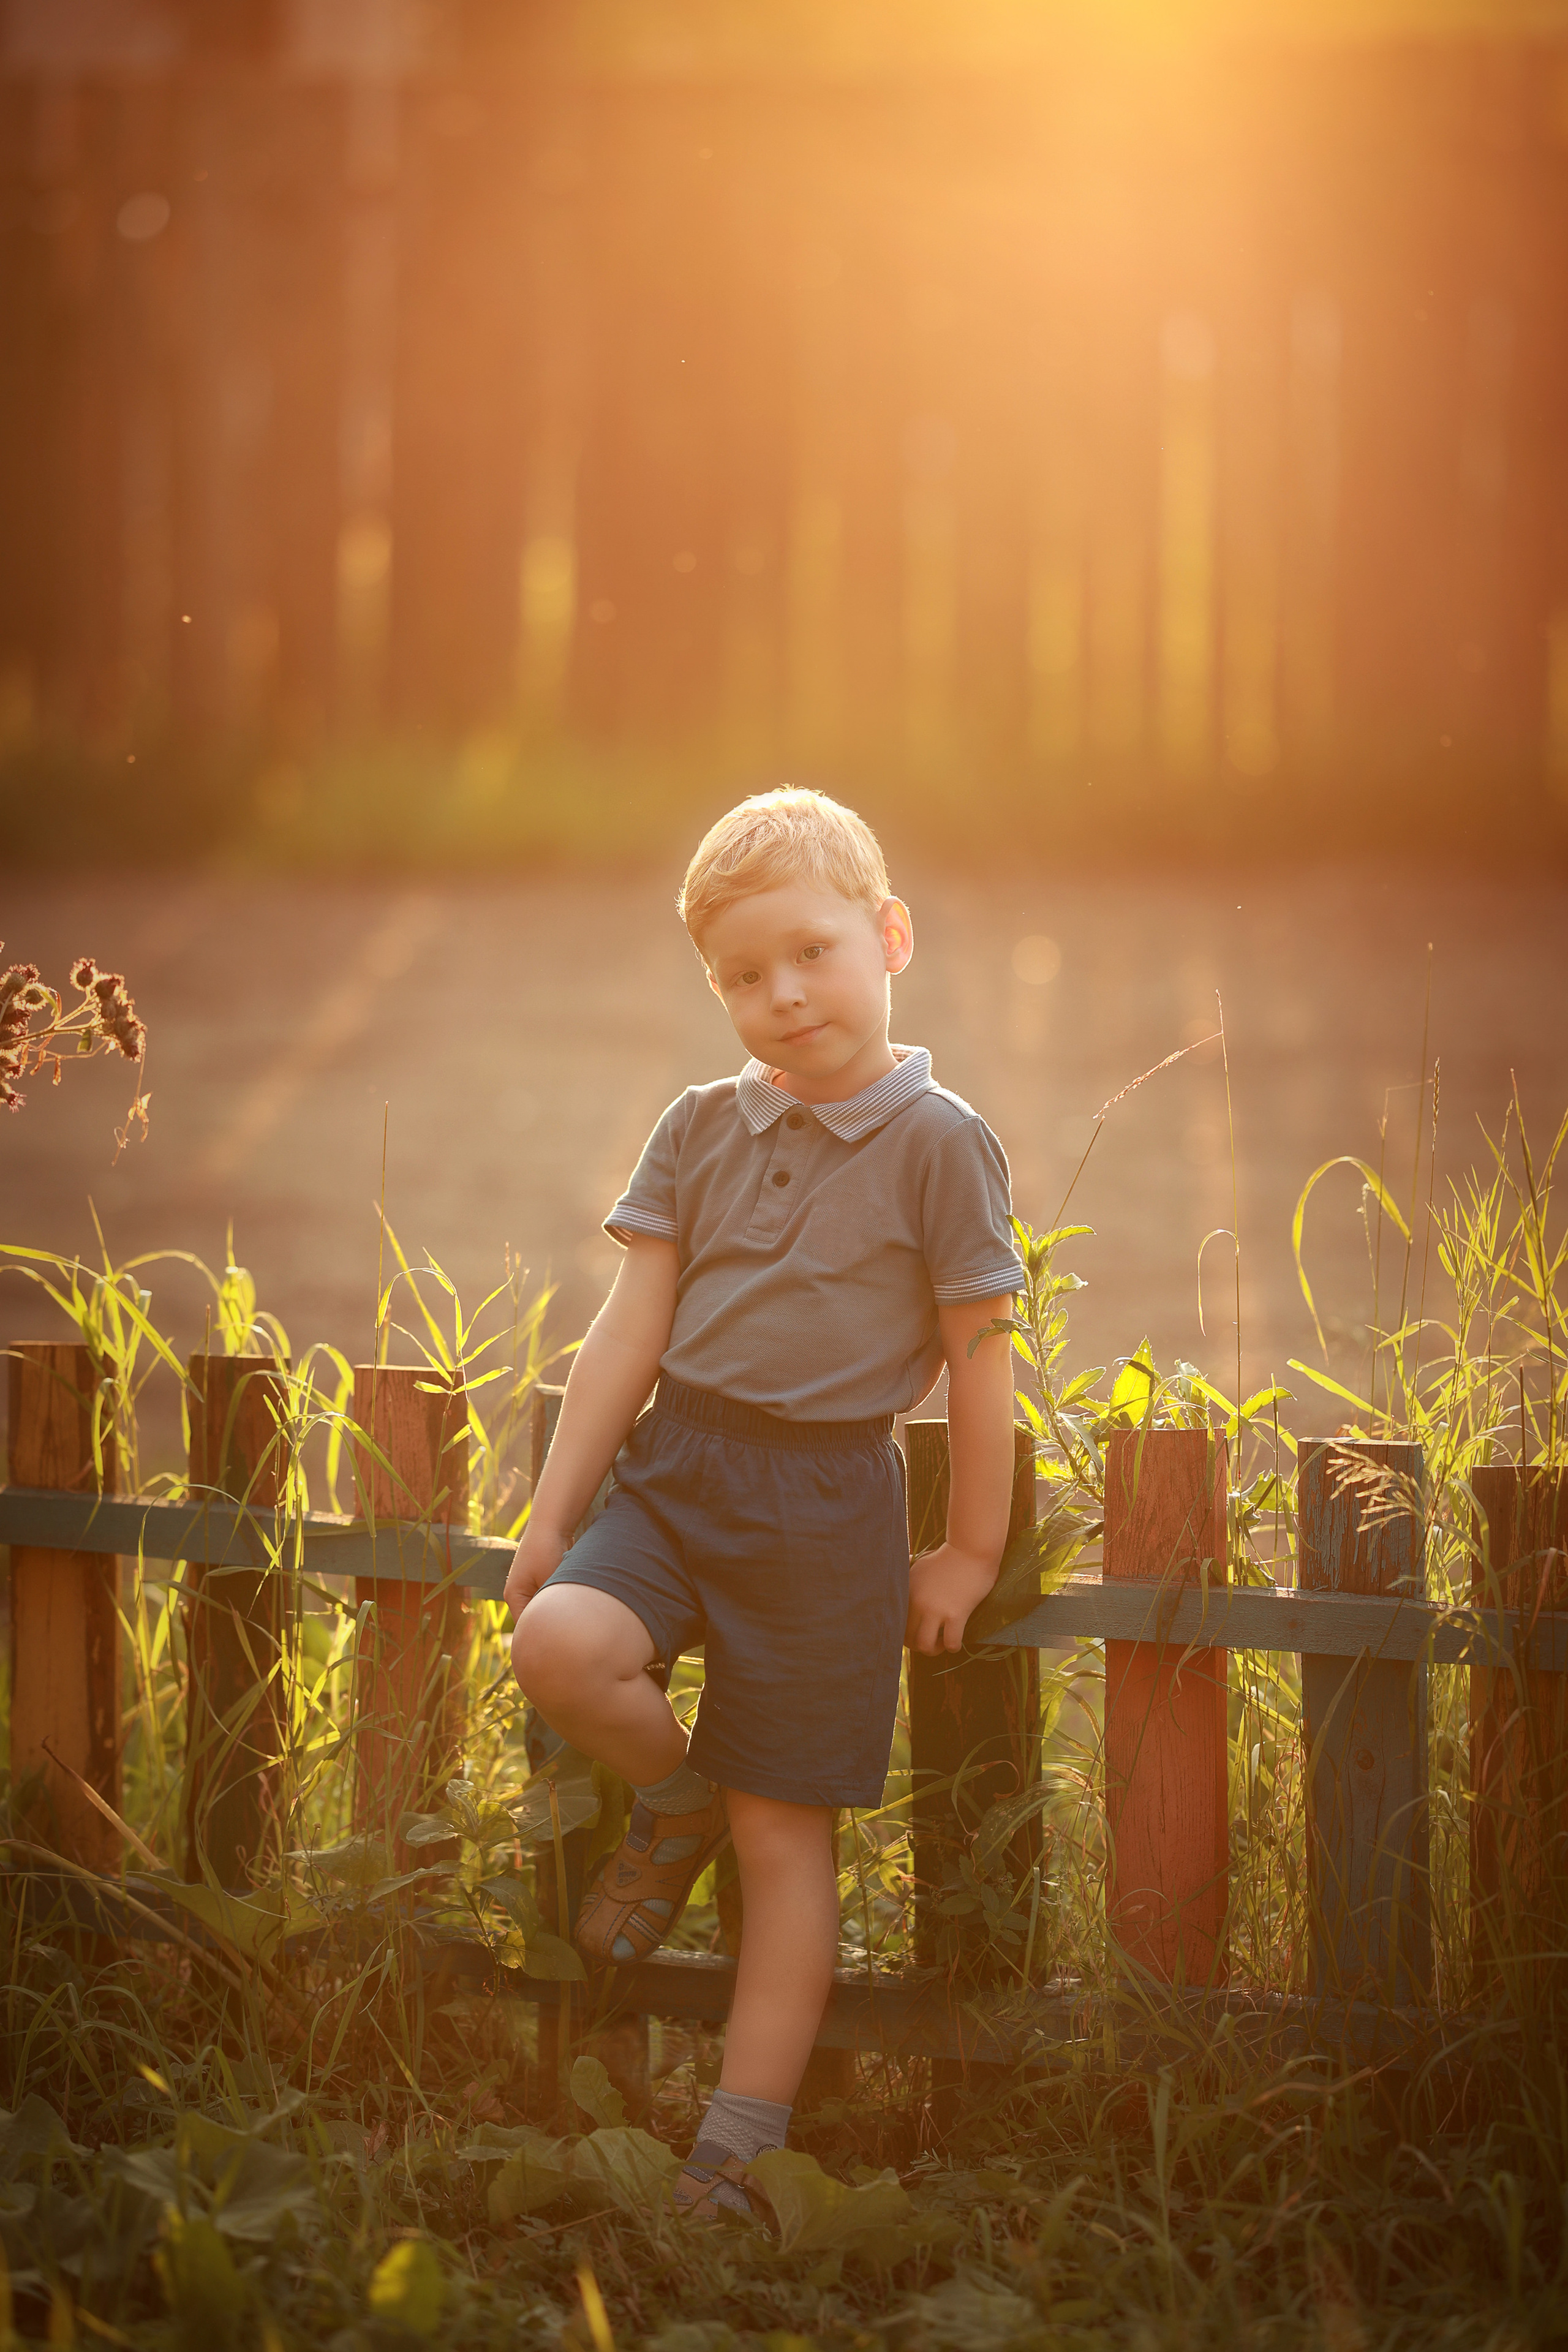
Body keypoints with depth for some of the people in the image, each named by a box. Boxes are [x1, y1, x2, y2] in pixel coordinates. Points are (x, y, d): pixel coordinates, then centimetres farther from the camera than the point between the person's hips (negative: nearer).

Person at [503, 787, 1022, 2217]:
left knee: (786, 1838, 1)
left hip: (824, 1497, -3)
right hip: (673, 1461, 3)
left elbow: (979, 1357, -1)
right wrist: (554, 1515, 5)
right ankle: (676, 1801, 7)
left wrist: (973, 1552, 2)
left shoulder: (937, 1144, -6)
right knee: (559, 1644, -27)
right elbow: (629, 1334, 7)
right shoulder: (702, 1130, 6)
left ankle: (740, 2152, 7)